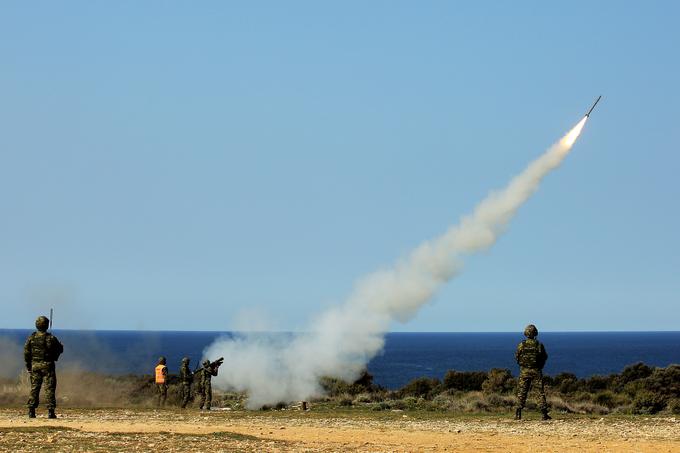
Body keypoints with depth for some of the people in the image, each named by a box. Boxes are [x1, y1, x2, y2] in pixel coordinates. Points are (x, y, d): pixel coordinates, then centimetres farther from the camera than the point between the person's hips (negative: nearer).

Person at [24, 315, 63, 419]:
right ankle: (50, 411, -5)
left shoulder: (31, 338, -1)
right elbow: (60, 349, 1)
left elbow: (26, 353, 2)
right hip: (48, 365, -3)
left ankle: (31, 411, 7)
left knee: (34, 388, 10)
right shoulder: (51, 338, -11)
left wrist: (28, 366, 11)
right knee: (49, 389, 0)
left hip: (35, 366, 3)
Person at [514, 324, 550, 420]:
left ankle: (518, 414, 2)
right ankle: (544, 414, 3)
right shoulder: (539, 345, -8)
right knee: (541, 393, 6)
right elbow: (545, 357, 2)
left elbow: (516, 357, 2)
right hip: (536, 371, -1)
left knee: (521, 393, 7)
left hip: (524, 371, 1)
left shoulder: (521, 345, -7)